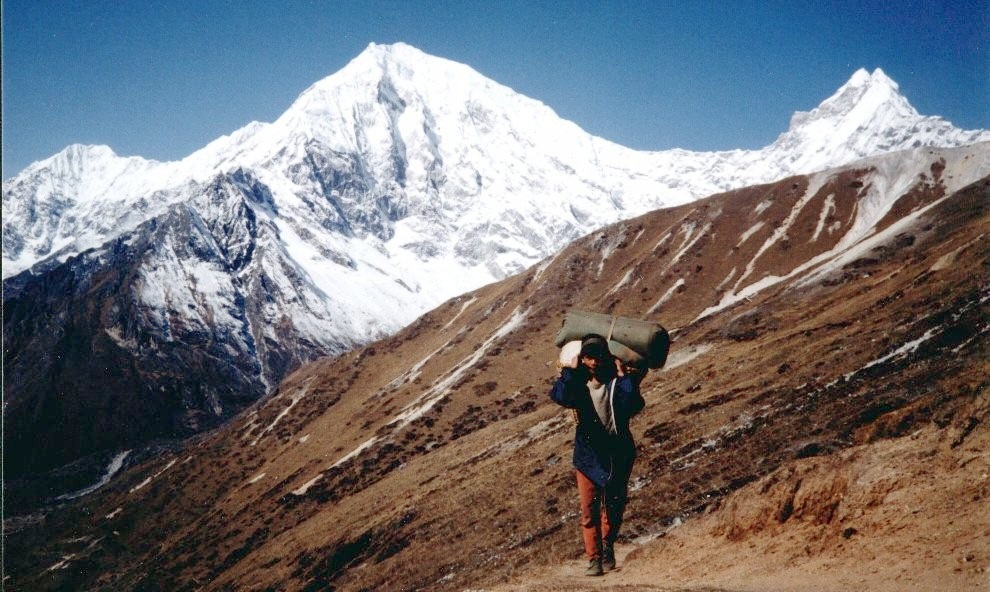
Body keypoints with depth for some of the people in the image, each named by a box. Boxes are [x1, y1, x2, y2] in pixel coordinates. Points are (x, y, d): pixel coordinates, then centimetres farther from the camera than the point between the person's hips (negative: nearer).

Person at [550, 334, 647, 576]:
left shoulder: (618, 381, -7)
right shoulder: (578, 382, -4)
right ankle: (594, 559, 9)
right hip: (588, 455, 0)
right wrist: (570, 370, -20)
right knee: (589, 511, -1)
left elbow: (634, 405, -26)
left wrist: (624, 376, -22)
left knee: (614, 506, 13)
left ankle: (608, 547, 35)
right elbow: (559, 396, -26)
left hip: (618, 454, 0)